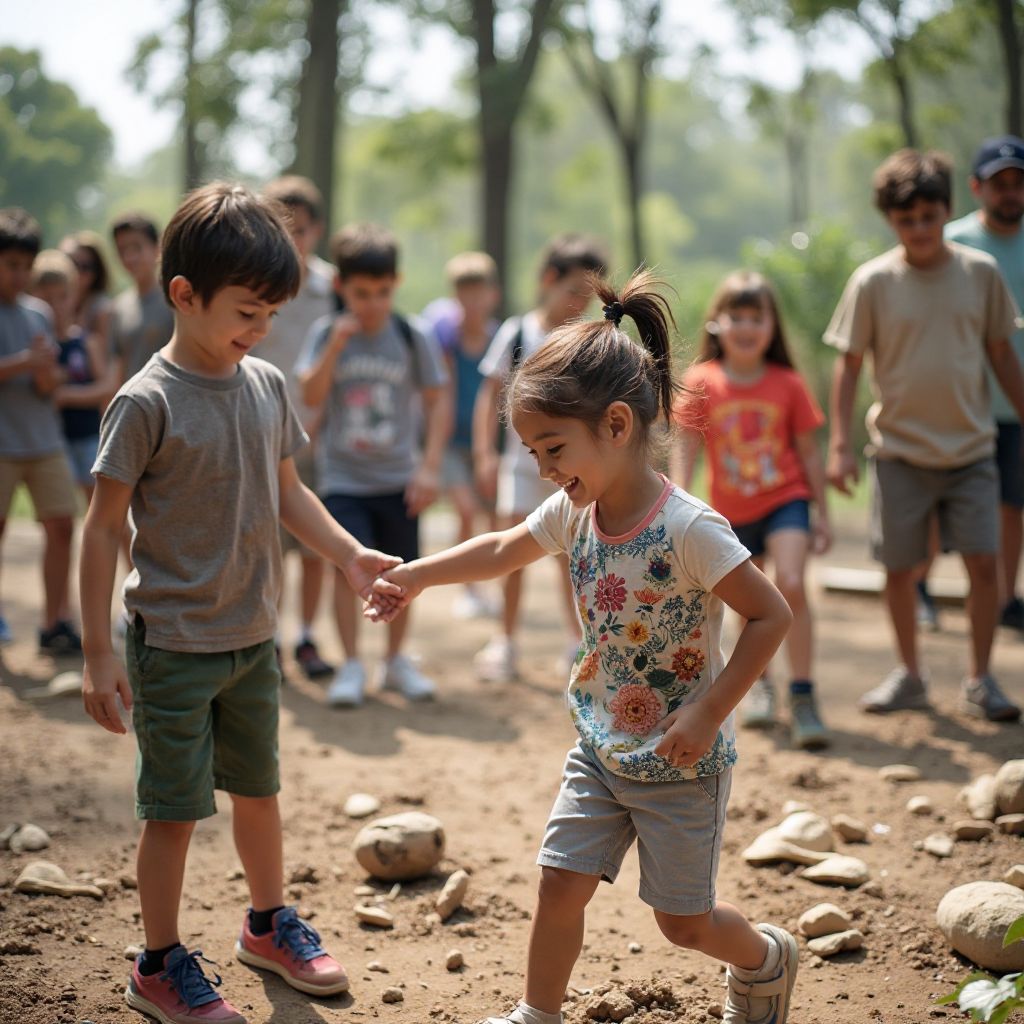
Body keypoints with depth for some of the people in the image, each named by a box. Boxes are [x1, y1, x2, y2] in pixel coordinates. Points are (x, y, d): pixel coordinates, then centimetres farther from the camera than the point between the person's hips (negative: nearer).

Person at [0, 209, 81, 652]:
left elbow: (47, 387, 8)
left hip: (44, 439, 4)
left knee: (61, 524, -2)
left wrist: (46, 374, -14)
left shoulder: (38, 313, 11)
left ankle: (55, 622, 3)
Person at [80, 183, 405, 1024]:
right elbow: (103, 527, -14)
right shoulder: (147, 403, -18)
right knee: (175, 808, 5)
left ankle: (270, 925, 41)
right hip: (174, 645, -6)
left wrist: (350, 555, 3)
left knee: (258, 787, 21)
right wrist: (98, 652, -14)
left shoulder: (268, 386, 0)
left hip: (253, 637, 6)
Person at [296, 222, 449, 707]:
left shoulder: (410, 337, -2)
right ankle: (351, 666, -2)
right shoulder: (326, 333, -2)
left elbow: (437, 399, 1)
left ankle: (396, 660, 25)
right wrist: (335, 347, -24)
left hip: (397, 479, 1)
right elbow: (311, 396, -11)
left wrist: (430, 466, -6)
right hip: (343, 477, -1)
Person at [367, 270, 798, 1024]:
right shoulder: (573, 513, -4)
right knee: (560, 884, 5)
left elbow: (772, 616, -24)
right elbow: (504, 550, 15)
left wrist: (706, 715, -25)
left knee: (684, 919, 7)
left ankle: (768, 960, 37)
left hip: (682, 763, -6)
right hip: (601, 749, 6)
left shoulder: (688, 528, -26)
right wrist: (414, 576, 17)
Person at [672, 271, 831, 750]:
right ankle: (759, 683, 39)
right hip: (732, 511, 2)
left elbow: (808, 451, 1)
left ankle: (802, 697, -14)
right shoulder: (702, 383, -7)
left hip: (785, 500, -2)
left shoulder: (788, 385, -6)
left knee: (790, 585, -22)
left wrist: (821, 513, 3)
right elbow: (685, 447, -7)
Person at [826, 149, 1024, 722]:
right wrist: (840, 445, -6)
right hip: (900, 451, -1)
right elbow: (849, 364, 0)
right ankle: (910, 675, 23)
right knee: (900, 568, 5)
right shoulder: (873, 282, -5)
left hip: (971, 449, 1)